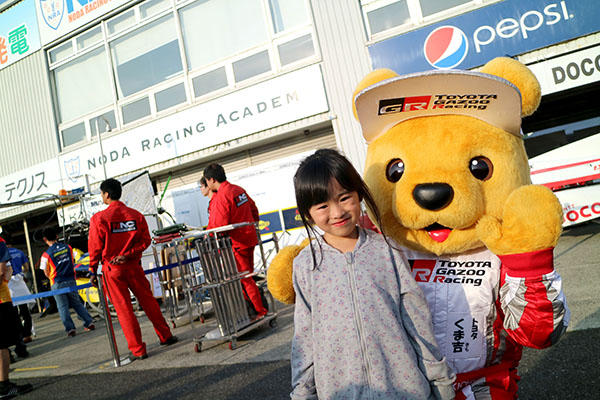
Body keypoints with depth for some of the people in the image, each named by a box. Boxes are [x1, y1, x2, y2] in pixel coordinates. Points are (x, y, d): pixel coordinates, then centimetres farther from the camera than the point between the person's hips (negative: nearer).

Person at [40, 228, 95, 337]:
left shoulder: (46, 254, -10)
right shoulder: (68, 247, 1)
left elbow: (46, 273, -2)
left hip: (57, 284, -3)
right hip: (71, 280, 3)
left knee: (63, 307, 6)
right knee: (77, 303, 14)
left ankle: (70, 329, 2)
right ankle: (89, 323, 9)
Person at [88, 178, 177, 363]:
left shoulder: (99, 218, -10)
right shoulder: (136, 215, 1)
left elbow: (95, 247, -8)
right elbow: (145, 240, -2)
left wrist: (93, 271, 1)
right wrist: (128, 255, -8)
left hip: (112, 270, -3)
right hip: (134, 266, 3)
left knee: (124, 309, 3)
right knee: (148, 301, 15)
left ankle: (138, 350, 8)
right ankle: (166, 336, 25)